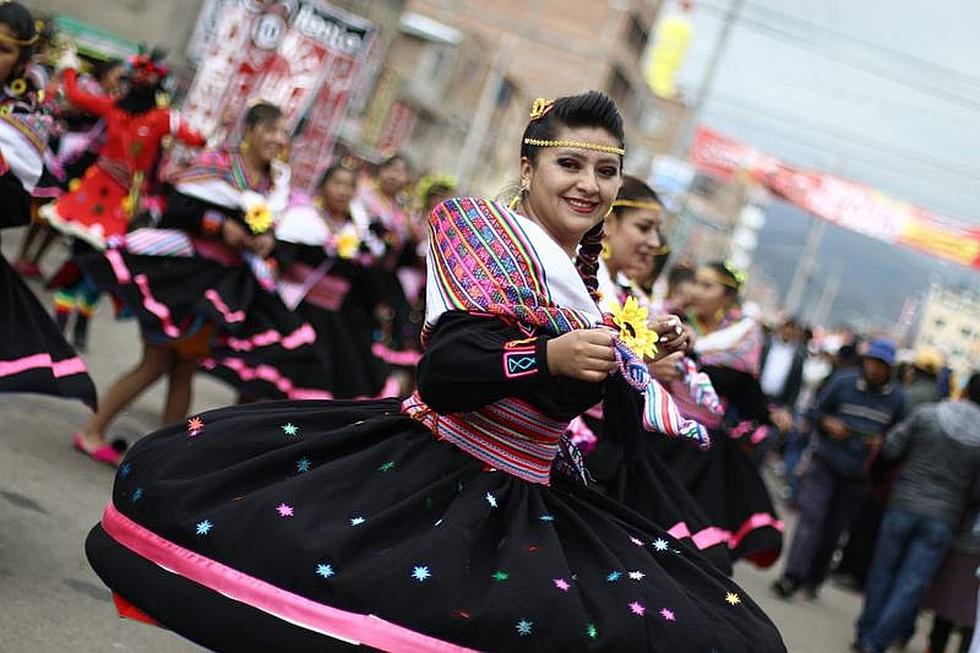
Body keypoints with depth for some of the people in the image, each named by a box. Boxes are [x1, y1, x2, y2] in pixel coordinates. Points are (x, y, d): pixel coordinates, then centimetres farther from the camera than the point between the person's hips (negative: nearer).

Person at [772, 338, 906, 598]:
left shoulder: (896, 398, 2)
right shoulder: (842, 382, -3)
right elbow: (815, 412, 6)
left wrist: (882, 443, -7)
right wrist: (828, 423, -14)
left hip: (858, 475, 2)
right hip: (825, 462, -2)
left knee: (834, 528, 7)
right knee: (812, 516, -13)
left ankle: (813, 578, 18)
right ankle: (793, 575, -16)